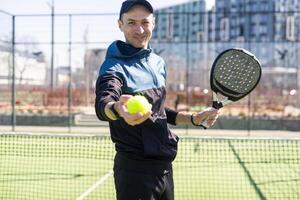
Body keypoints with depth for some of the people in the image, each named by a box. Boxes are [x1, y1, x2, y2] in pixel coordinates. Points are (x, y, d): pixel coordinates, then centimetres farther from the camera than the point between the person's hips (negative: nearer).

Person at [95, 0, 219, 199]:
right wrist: (117, 108, -59)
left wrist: (194, 118, 10)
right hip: (135, 170, -7)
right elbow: (103, 104, -38)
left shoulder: (158, 63, 7)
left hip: (164, 166, 7)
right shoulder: (115, 67, -16)